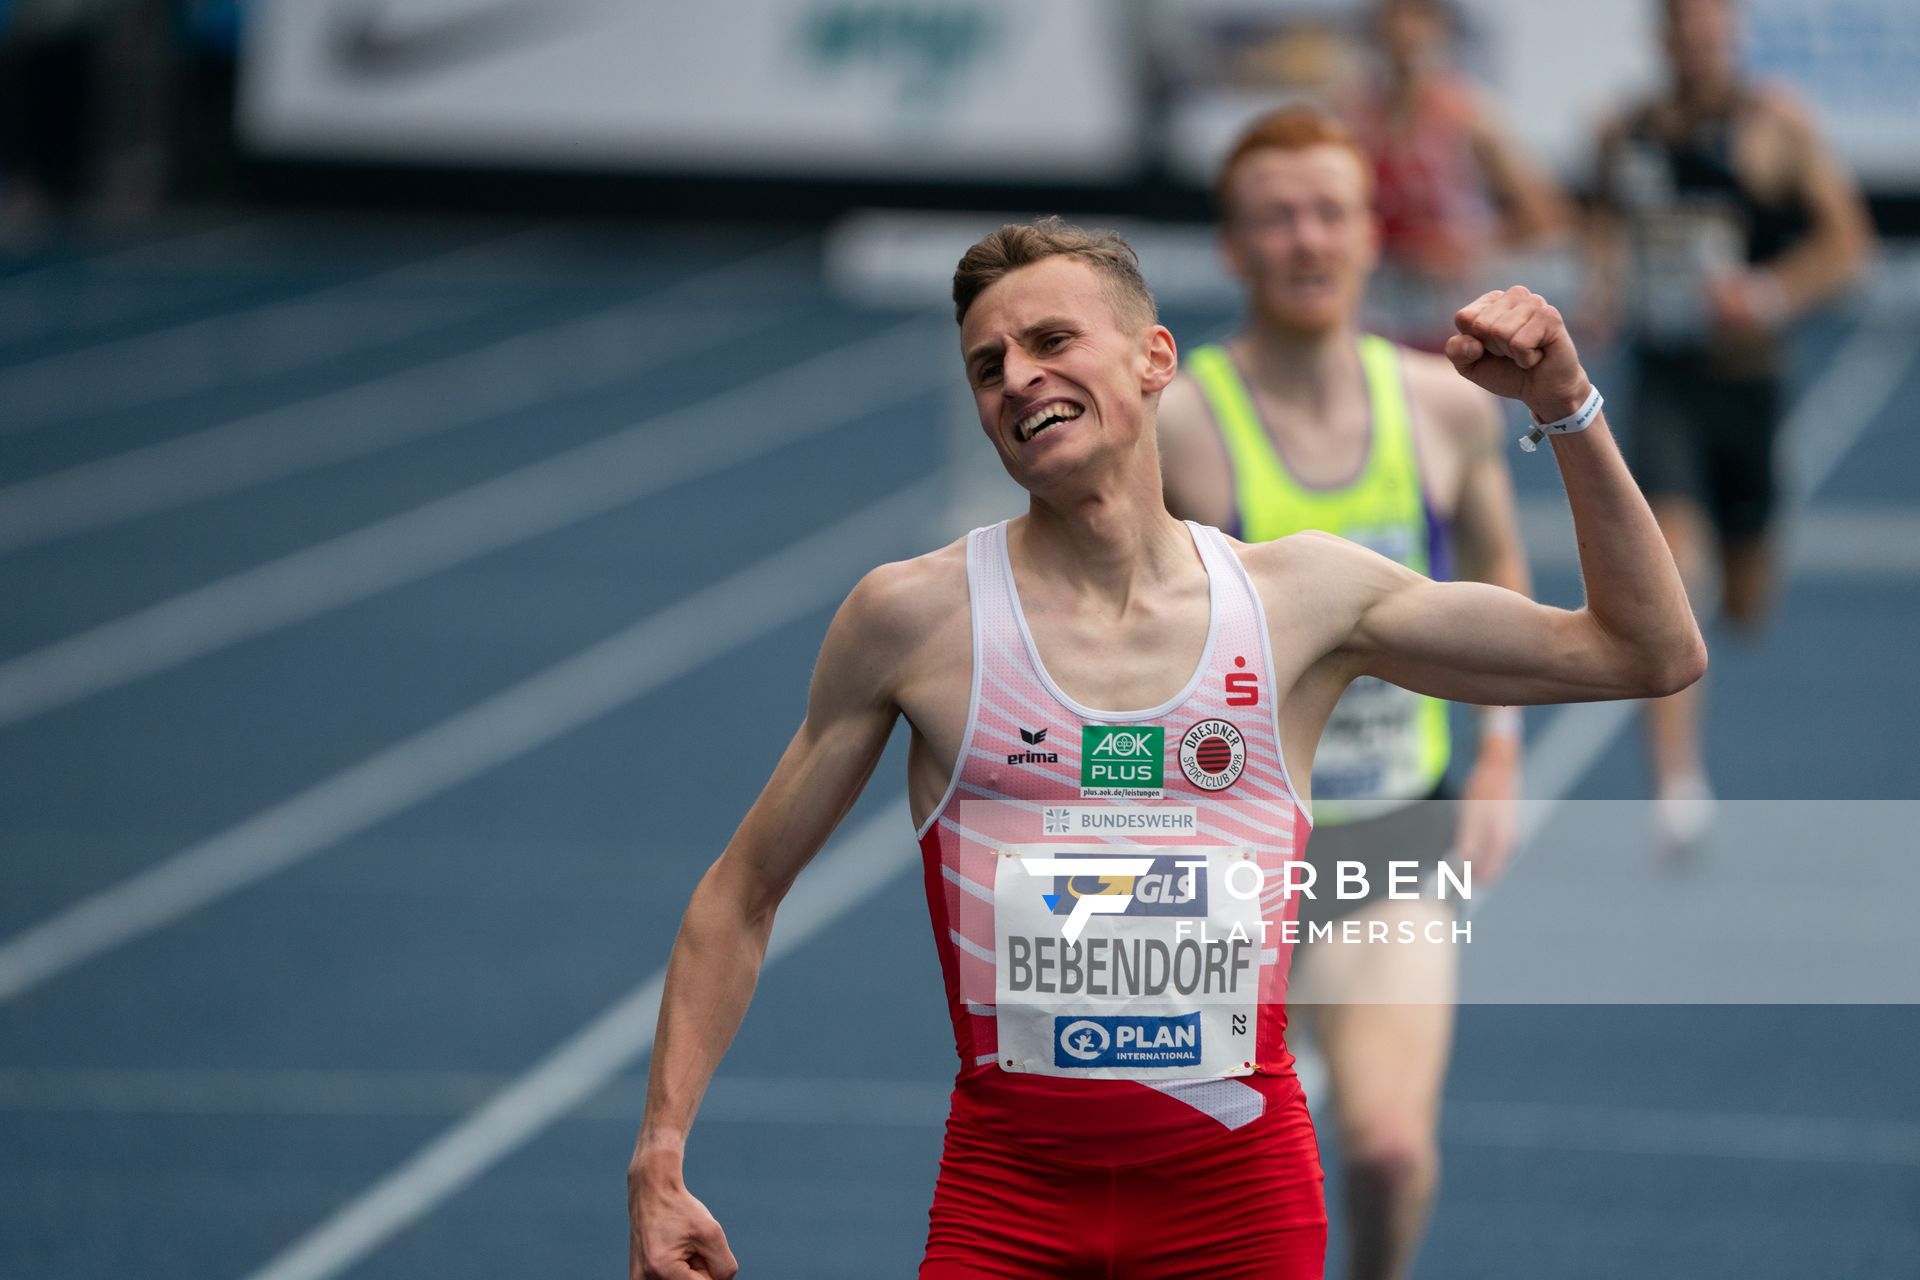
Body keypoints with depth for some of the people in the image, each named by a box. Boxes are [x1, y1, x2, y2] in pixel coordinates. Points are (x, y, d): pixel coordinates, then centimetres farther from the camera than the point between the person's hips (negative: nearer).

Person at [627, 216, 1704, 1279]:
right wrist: (660, 1157, -3)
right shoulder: (917, 614, -1)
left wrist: (1567, 406, -2)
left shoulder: (1304, 597, 3)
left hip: (1240, 1185, 1)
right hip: (1007, 1187, -1)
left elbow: (1652, 654, 7)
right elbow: (742, 895, 6)